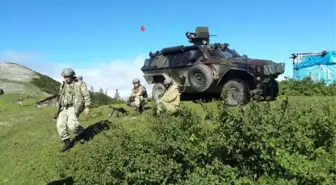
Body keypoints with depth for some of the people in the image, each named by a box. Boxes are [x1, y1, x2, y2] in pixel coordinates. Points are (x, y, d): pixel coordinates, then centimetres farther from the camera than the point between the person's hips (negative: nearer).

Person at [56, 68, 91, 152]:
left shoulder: (79, 84, -2)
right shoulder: (63, 85, 16)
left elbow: (86, 95, -7)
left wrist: (87, 107, -15)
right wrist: (60, 109, 24)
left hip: (74, 108, -6)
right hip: (64, 109, 6)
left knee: (72, 124, -26)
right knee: (60, 125, -9)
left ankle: (81, 132, 5)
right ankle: (67, 143, 4)